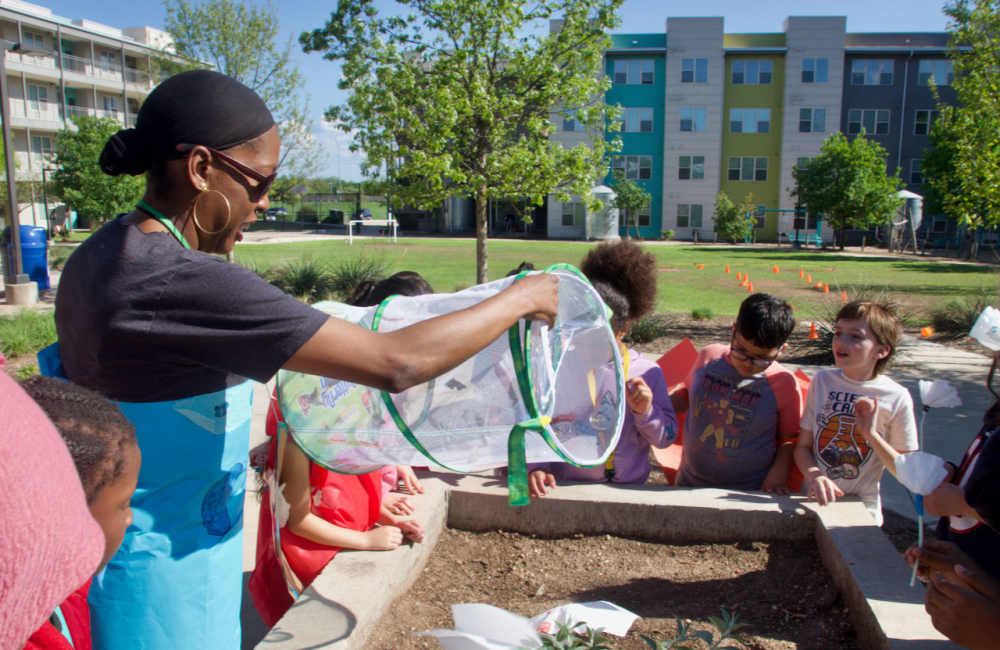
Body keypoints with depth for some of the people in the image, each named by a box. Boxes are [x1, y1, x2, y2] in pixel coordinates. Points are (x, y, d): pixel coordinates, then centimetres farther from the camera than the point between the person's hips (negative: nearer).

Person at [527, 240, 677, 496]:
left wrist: (645, 412, -11)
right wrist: (535, 467, -16)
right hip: (563, 488, 0)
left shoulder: (647, 373, 1)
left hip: (630, 489, 1)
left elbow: (665, 438, 7)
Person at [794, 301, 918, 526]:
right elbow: (802, 446, 5)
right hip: (815, 502, 2)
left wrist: (872, 435, -15)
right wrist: (814, 475, -15)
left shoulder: (897, 398, -5)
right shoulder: (822, 381, 2)